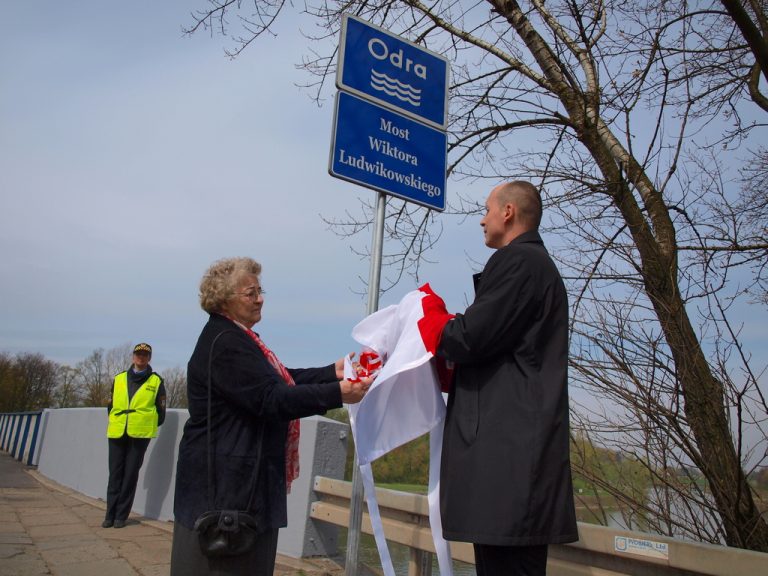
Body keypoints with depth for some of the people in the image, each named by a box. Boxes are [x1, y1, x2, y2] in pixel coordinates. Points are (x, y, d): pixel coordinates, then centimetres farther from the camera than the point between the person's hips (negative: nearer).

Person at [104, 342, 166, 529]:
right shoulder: (119, 379, 13)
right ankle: (110, 515, 12)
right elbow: (110, 406, 17)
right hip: (117, 434, 3)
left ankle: (121, 515, 10)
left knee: (130, 475, 2)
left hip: (140, 434, -2)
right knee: (115, 474, 5)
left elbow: (160, 411, 6)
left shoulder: (156, 381, 5)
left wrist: (149, 426, 2)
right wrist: (116, 423, 9)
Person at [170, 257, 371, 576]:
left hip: (240, 474, 11)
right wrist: (337, 394, -30)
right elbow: (272, 398, -27)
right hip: (226, 479, -10)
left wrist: (332, 372, 2)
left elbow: (283, 379, 13)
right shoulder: (225, 343, -20)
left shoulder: (234, 337, 15)